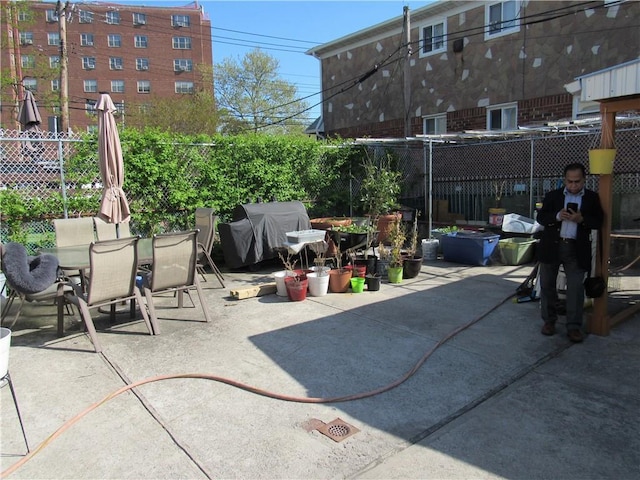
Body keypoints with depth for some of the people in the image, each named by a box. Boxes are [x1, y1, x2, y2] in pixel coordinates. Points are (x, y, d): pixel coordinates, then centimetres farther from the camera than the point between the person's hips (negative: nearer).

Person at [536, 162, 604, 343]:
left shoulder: (592, 198, 5)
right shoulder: (552, 195, 5)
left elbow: (598, 222, 2)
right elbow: (540, 217, 2)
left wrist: (582, 219, -17)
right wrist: (556, 216, -17)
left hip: (576, 249, -1)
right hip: (552, 246, 1)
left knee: (576, 288, -3)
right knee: (547, 285, 8)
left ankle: (574, 326, 5)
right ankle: (549, 320, 22)